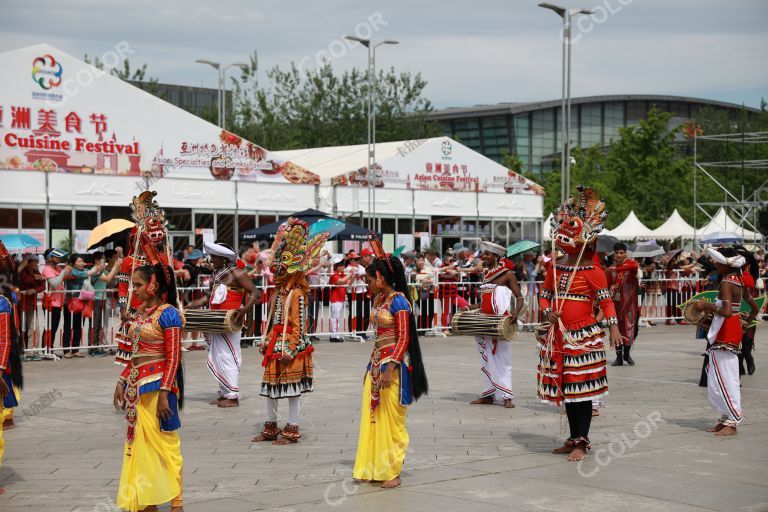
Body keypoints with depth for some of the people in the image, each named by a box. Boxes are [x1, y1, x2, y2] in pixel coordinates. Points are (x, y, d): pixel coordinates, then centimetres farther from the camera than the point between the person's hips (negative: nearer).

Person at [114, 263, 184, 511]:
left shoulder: (168, 314, -12)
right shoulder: (140, 313, 11)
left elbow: (173, 358, -15)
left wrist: (164, 393, -20)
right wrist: (122, 382, 13)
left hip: (156, 385, -8)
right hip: (137, 385, 8)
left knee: (163, 443, -1)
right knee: (139, 444, 10)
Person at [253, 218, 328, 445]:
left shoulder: (297, 294, -13)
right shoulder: (278, 293, 13)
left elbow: (299, 325, -16)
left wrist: (291, 349, -19)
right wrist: (267, 342, 14)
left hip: (290, 346, -9)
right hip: (275, 346, 9)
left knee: (291, 388, -1)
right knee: (270, 385, 13)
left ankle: (292, 430, 7)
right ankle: (270, 427, 23)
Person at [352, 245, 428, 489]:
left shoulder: (398, 301, -14)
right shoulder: (378, 299, 11)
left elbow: (403, 340, -17)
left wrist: (390, 369, -23)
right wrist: (374, 365, 18)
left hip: (393, 364, -8)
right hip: (376, 361, 8)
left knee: (391, 419, -1)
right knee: (372, 416, 9)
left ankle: (392, 472, 9)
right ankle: (372, 468, 17)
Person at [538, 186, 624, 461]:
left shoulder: (592, 270, -8)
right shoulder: (555, 268, 10)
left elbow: (606, 301, -11)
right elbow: (544, 296, 15)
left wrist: (614, 328, -21)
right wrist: (548, 312, -5)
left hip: (584, 335, -6)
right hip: (559, 335, 6)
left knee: (582, 389, -4)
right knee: (565, 389, 12)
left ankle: (581, 443, 2)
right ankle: (574, 438, 23)